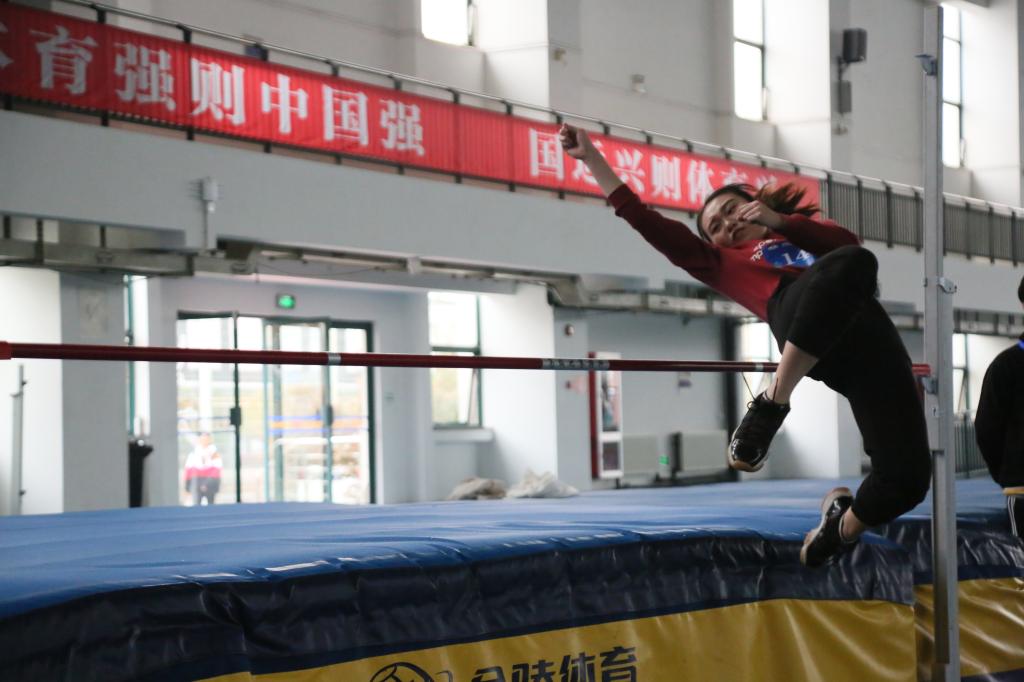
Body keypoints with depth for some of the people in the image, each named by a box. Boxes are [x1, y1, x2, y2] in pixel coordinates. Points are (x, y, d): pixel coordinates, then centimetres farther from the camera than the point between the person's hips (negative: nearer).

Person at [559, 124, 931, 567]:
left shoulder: (802, 234, 40)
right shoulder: (723, 263, 32)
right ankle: (770, 407, -28)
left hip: (869, 332, 3)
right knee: (850, 265, -39)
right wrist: (591, 157, 29)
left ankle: (841, 529, 22)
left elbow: (850, 242, 19)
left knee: (906, 479, -12)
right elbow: (648, 223, 30)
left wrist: (779, 221, 18)